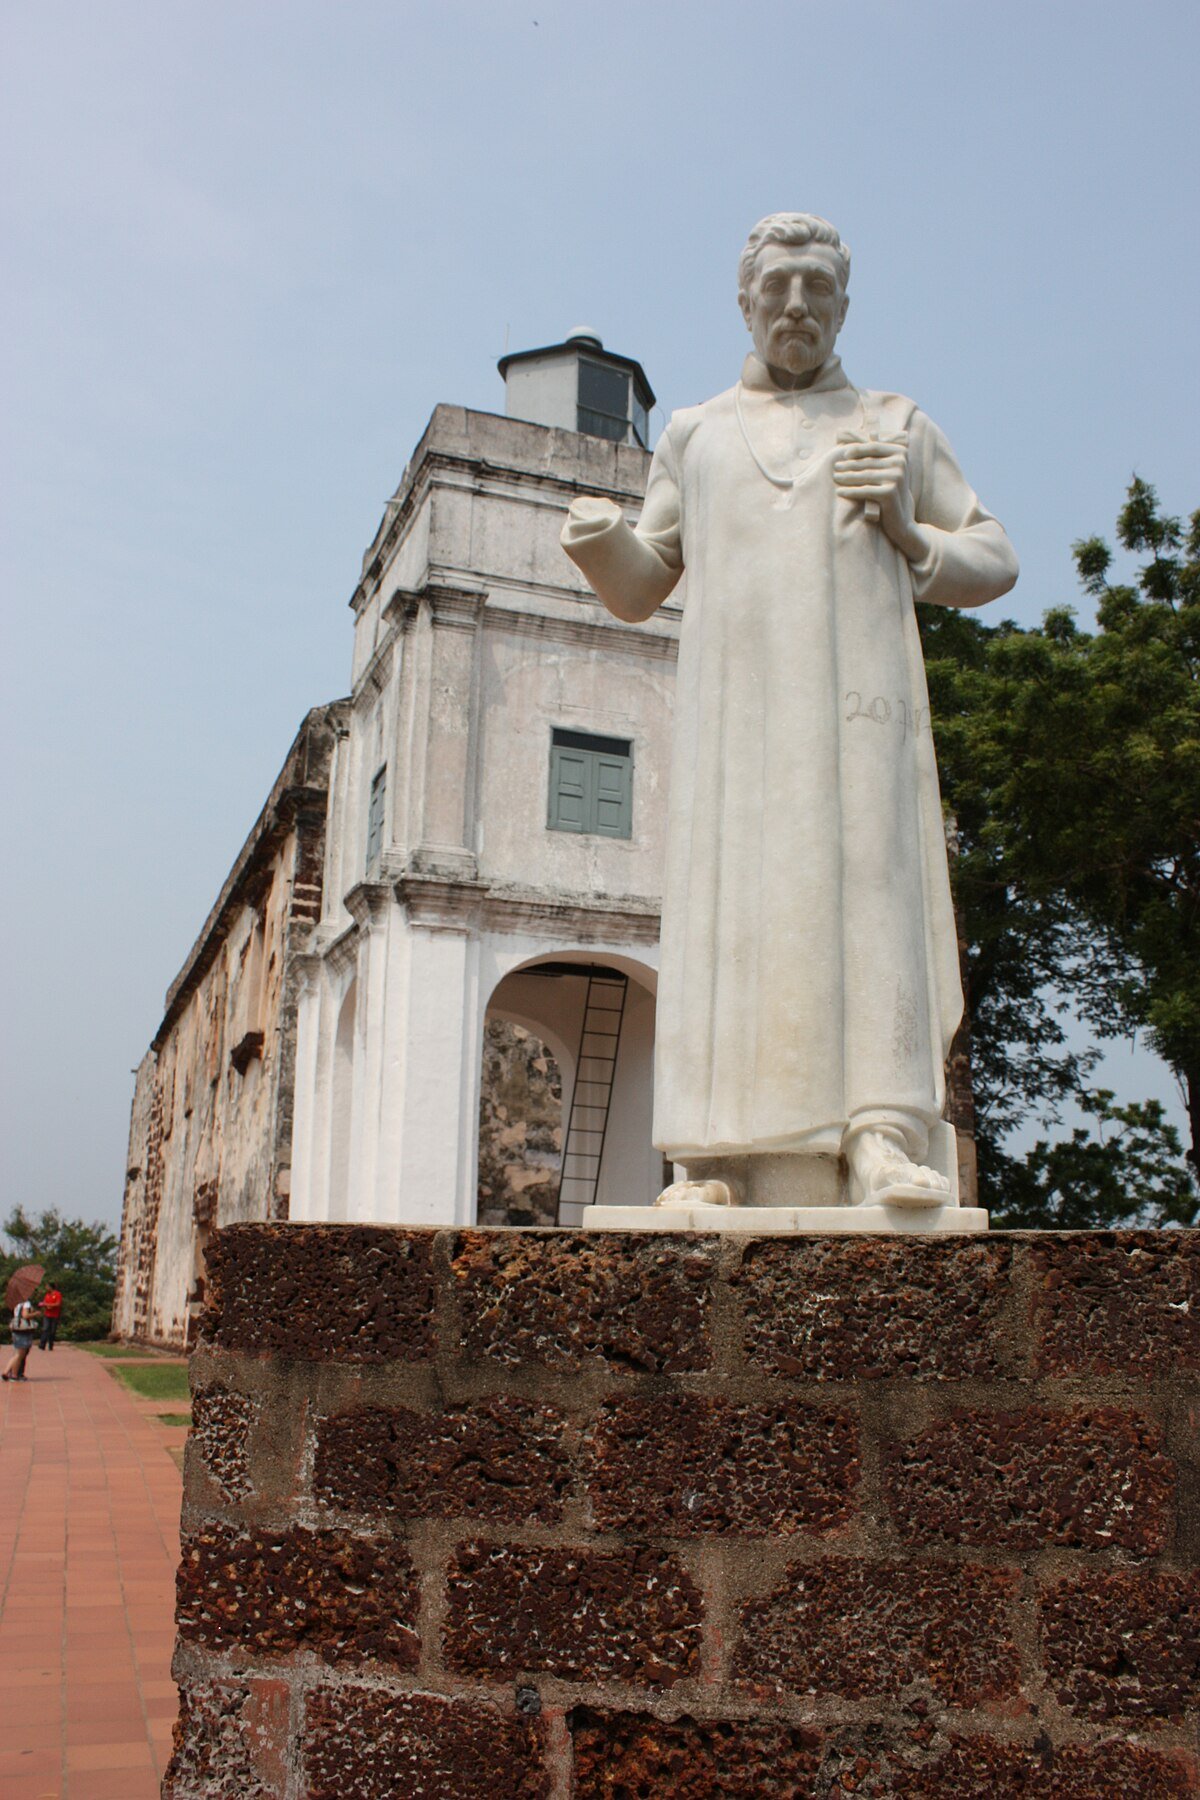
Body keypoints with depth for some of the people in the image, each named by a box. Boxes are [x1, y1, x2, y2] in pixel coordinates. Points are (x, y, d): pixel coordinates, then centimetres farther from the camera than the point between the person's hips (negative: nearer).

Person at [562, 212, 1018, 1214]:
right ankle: (718, 1159, -15)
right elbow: (638, 592, 20)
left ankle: (880, 1142, -21)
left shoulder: (899, 426, 22)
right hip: (735, 706, 1)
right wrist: (600, 540, -4)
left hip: (859, 695, 0)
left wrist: (904, 533, -2)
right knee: (729, 907, -11)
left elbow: (996, 564, 18)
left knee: (868, 888, -16)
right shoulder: (695, 436, 25)